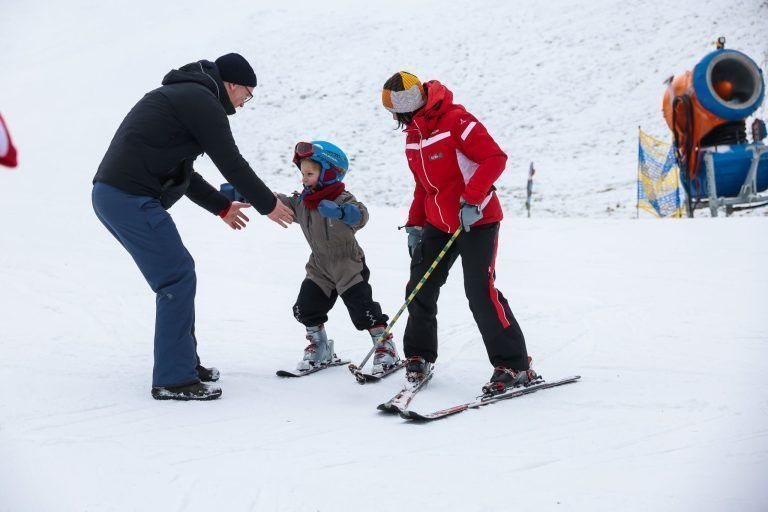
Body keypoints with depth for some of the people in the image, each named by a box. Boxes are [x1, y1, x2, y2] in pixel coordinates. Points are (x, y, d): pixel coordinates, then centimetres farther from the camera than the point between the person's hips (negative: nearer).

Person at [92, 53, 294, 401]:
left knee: (177, 274, 17)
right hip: (132, 199, -10)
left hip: (110, 193, 10)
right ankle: (173, 379, -4)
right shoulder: (202, 101, -7)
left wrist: (221, 206, 33)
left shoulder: (180, 95, 25)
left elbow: (181, 172, 30)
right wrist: (268, 205, 5)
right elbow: (231, 163, -8)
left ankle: (184, 361, 25)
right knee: (178, 278, -7)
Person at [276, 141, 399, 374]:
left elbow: (359, 214, -38)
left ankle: (385, 347, 7)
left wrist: (340, 212, -61)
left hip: (348, 265, -6)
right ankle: (319, 347, 24)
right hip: (320, 267, 6)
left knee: (363, 309, -9)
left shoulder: (342, 199, -20)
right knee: (305, 309, 4)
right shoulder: (300, 202, 1)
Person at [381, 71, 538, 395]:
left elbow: (495, 158, -22)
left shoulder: (455, 120, -17)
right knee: (419, 290, 6)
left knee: (480, 292, -14)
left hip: (477, 220, -8)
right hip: (438, 224, 8)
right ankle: (419, 357, 25)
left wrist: (471, 199, -28)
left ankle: (515, 367, -5)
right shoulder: (413, 135, 11)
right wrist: (414, 225, 16)